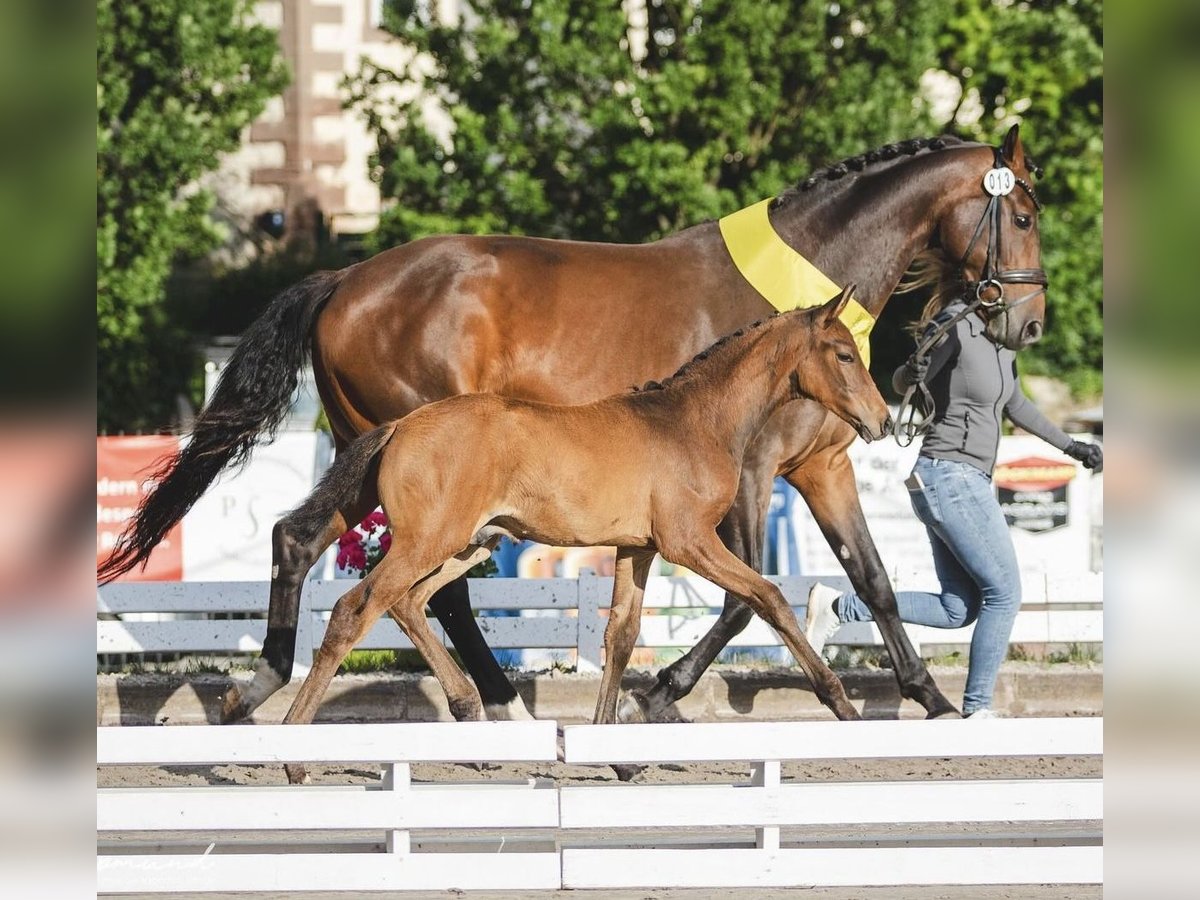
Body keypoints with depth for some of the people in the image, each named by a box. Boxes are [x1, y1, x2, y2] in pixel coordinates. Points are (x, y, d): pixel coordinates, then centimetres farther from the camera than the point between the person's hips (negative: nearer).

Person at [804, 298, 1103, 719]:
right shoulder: (957, 327, -14)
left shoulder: (1001, 344, 13)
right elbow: (901, 382, -21)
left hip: (968, 482, 10)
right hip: (951, 477, -10)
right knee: (1004, 593, -4)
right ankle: (977, 710, 2)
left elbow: (1017, 407, 27)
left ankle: (838, 606, 11)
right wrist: (913, 371, -45)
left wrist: (1070, 446, 32)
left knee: (957, 610, 11)